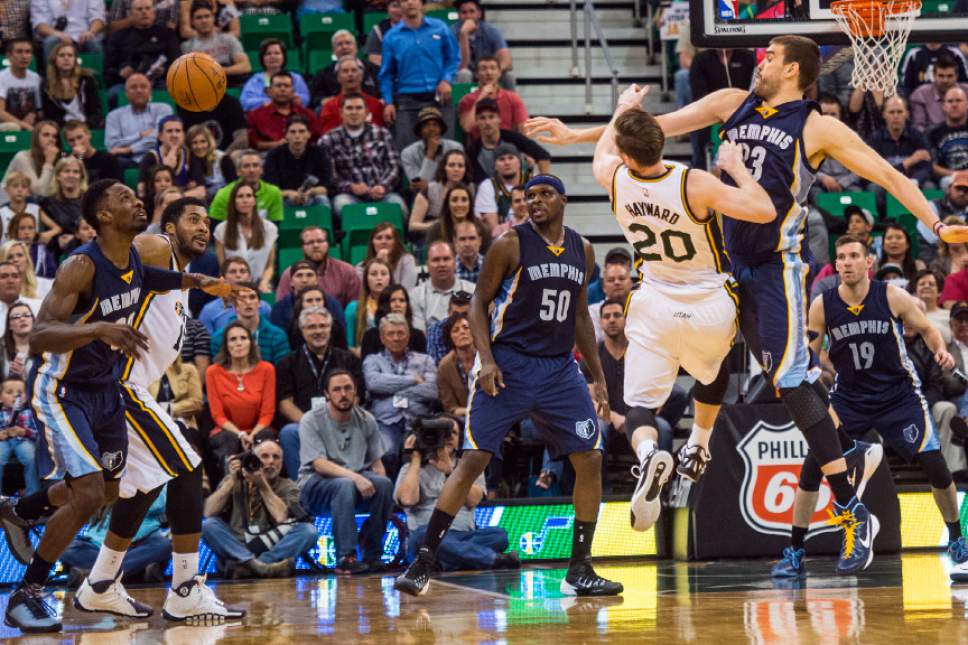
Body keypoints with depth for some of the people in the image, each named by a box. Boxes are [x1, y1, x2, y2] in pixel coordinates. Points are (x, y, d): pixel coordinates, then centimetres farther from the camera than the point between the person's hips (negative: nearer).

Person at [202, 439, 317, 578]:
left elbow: (282, 518, -11)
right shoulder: (235, 482, 11)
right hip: (234, 550, 0)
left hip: (272, 550, 0)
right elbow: (208, 513, -5)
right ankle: (257, 566, -38)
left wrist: (263, 485, -12)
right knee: (208, 525, -24)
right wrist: (232, 481, -7)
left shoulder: (287, 487, 10)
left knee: (309, 530, -23)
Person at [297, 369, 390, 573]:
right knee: (345, 485, -37)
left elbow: (376, 462, 10)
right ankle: (345, 558, -39)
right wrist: (354, 477, -33)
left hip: (356, 480, 4)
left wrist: (384, 495, -10)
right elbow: (319, 464, -18)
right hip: (316, 484, -4)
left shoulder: (366, 420, 7)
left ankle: (372, 555, -20)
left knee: (384, 484, -27)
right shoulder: (312, 421, -8)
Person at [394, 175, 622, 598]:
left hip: (559, 368, 5)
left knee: (590, 460, -2)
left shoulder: (582, 250, 10)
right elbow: (479, 303, -2)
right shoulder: (511, 244, -5)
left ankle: (579, 571, 8)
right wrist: (486, 360, -15)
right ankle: (423, 563, -6)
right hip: (508, 366, -5)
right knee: (474, 459, -11)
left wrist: (599, 378, 17)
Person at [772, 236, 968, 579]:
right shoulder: (822, 306, -9)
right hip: (849, 397, 1)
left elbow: (926, 328, 1)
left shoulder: (893, 297, -13)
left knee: (936, 467, -8)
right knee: (812, 466, -12)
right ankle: (794, 554, -3)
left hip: (898, 394, -1)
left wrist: (940, 350, -18)